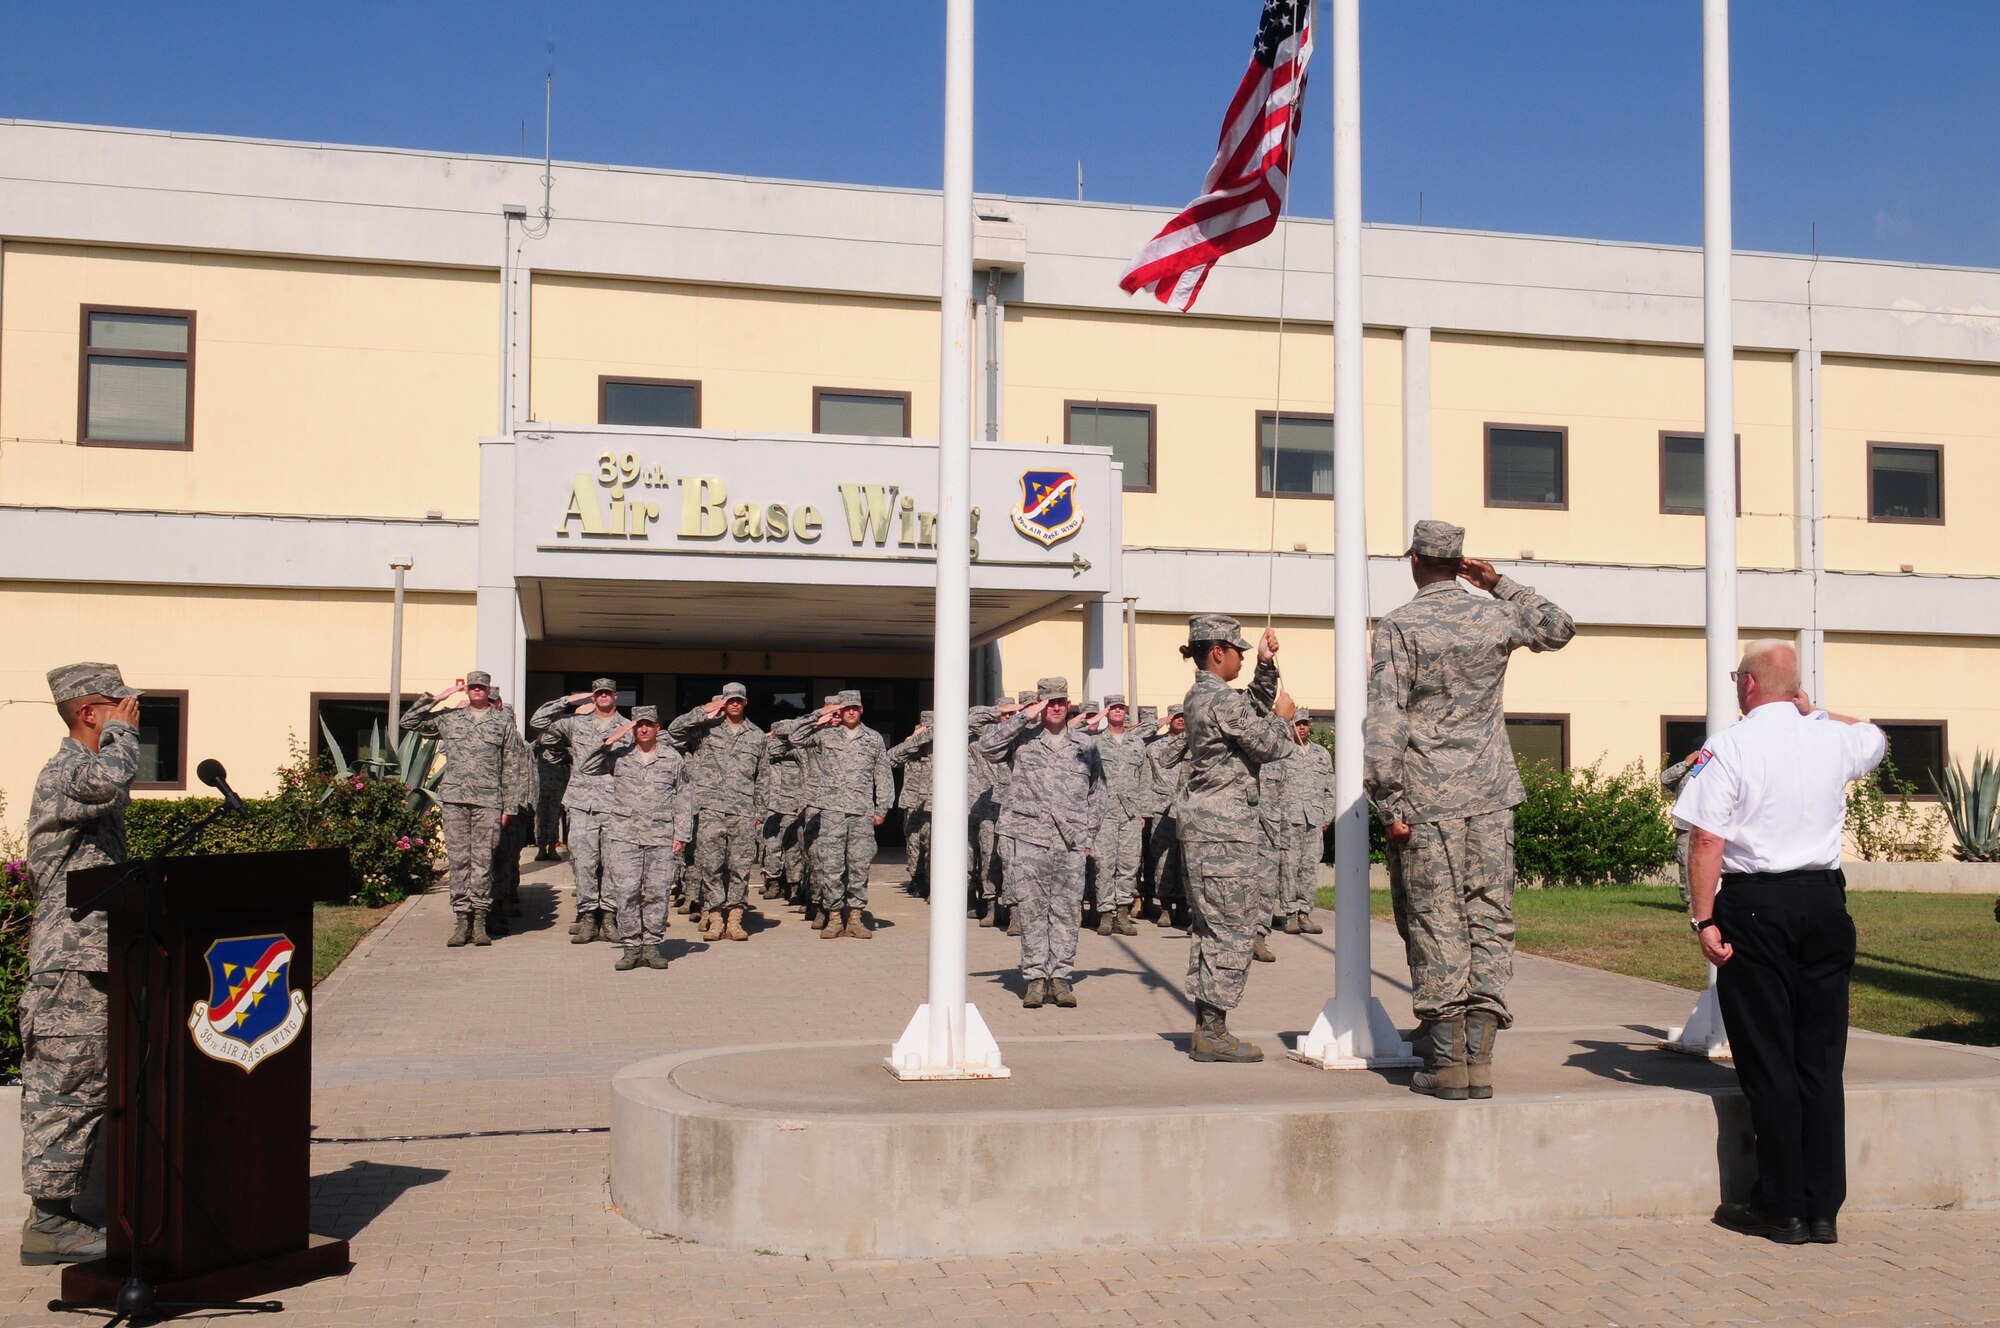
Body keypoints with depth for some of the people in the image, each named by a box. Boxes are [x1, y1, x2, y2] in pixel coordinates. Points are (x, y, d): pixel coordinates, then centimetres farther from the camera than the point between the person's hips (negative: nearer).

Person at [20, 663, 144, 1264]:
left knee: (87, 1090, 13)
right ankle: (48, 1223, 1)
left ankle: (60, 1210, 20)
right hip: (70, 966, -10)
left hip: (95, 961, 10)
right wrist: (122, 731, -20)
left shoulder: (85, 771, 20)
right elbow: (112, 780, -38)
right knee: (64, 1089, -5)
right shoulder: (63, 773, -13)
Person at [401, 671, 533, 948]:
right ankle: (462, 919, 5)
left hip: (488, 801, -2)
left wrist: (509, 807, 2)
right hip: (454, 799, 2)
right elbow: (408, 722, 12)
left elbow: (512, 767, 7)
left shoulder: (504, 723, 9)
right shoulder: (449, 717, 13)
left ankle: (480, 920, 3)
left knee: (483, 861, -2)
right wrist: (437, 698, 5)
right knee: (457, 860, 1)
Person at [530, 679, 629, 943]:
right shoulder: (576, 722, 12)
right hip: (582, 803, 0)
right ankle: (587, 916, -1)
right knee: (583, 861, -5)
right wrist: (568, 701, 7)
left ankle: (607, 916, 8)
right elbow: (537, 721, 11)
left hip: (614, 804, 0)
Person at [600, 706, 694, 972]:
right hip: (624, 836, 0)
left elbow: (684, 799, 12)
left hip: (661, 838, 0)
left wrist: (680, 835, 4)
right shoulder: (618, 754, 11)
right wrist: (611, 739, -5)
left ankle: (653, 945, 8)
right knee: (626, 892, -5)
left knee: (658, 893, -1)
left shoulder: (673, 759, 11)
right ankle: (630, 947, 1)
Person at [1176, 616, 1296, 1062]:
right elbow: (1271, 744, -13)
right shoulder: (1222, 700, -15)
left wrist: (1266, 665, 18)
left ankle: (1205, 1028, 17)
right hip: (1227, 828, -10)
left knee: (1211, 928, 13)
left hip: (1204, 825, 10)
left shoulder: (1200, 696, 14)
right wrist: (1284, 717, 6)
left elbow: (1254, 710, 24)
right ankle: (1213, 1033, -2)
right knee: (1233, 929, -5)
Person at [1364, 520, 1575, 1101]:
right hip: (1492, 796, 3)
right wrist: (1502, 585, 23)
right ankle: (1479, 1057, 7)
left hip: (1428, 800, -3)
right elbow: (1560, 628, 28)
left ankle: (1446, 1062, 4)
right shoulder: (1496, 616, 5)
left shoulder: (1399, 626, -7)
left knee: (1437, 927, 1)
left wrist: (1389, 806, -9)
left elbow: (1384, 724, -13)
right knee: (1490, 922, 7)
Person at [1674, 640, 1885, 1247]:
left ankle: (1783, 1208, 9)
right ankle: (1823, 1208, 14)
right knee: (1821, 1060, 9)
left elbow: (1707, 840, -15)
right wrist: (1810, 708, 32)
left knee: (1767, 1062, 3)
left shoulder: (1729, 746, -9)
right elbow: (1876, 736, 32)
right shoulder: (1836, 739, 6)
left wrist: (1704, 920, -11)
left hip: (1754, 906, -4)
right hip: (1824, 901, 4)